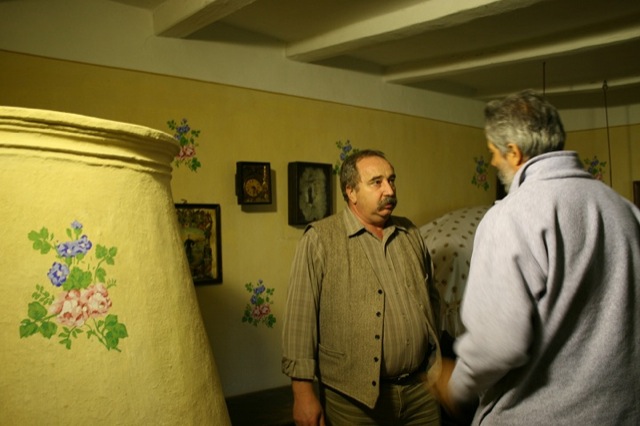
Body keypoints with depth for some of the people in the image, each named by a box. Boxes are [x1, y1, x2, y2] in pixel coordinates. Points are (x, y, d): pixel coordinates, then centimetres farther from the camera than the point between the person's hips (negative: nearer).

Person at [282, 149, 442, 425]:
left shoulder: (410, 232, 7)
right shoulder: (319, 239, -10)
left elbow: (431, 299, 14)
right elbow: (300, 317, -12)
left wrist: (437, 363, 14)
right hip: (354, 398, -4)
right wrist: (303, 391, -13)